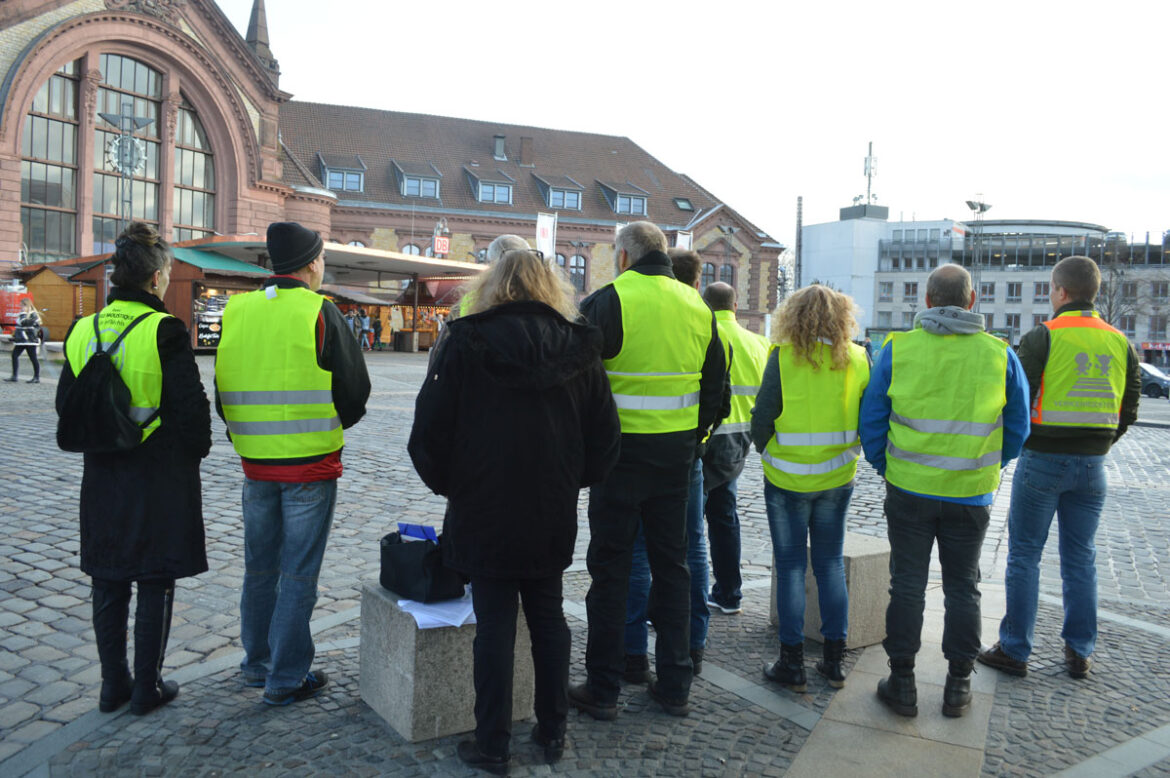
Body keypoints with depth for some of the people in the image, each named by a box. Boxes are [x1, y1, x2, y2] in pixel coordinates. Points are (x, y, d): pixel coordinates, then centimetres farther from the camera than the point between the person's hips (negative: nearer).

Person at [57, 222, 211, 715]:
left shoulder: (82, 331, 2)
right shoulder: (164, 332, -16)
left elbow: (66, 403, 10)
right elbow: (191, 407, -15)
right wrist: (196, 449, 2)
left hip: (103, 476, 6)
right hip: (160, 475, -5)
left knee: (108, 585, 15)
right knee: (155, 586, 6)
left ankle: (113, 685, 26)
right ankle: (147, 689, 16)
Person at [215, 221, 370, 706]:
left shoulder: (235, 311, 2)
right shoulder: (319, 312, -12)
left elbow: (223, 390, 8)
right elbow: (355, 388, -7)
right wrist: (335, 426, 11)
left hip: (255, 462, 5)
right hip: (310, 463, -5)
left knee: (259, 567, 19)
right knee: (298, 573, 4)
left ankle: (256, 663, 32)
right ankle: (286, 679, 12)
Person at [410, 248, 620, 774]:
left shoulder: (466, 344, -7)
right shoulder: (578, 349, 0)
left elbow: (429, 434, -6)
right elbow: (605, 439, 3)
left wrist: (450, 485, 10)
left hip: (484, 514, -3)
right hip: (553, 514, 3)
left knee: (494, 625, 6)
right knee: (548, 618, 16)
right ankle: (552, 733, 27)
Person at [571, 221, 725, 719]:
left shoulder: (607, 301, -10)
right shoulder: (698, 307, 8)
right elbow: (714, 387, 12)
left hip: (622, 449, -5)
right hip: (677, 454, 5)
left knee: (610, 568, 5)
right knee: (671, 564, 14)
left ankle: (602, 690, 12)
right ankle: (674, 686, 21)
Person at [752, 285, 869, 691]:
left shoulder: (784, 357, -12)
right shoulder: (858, 359, -2)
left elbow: (763, 415, -10)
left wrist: (766, 451, 8)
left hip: (788, 479, -3)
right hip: (838, 478, 3)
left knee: (791, 567, 6)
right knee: (831, 565, 14)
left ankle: (792, 664, 13)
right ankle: (834, 661, 22)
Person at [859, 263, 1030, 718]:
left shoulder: (898, 349, -7)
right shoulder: (999, 354, -3)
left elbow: (871, 420, -3)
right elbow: (1018, 428, 5)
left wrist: (885, 468, 11)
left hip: (909, 490, -1)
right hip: (972, 494, 1)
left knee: (907, 584, 9)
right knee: (962, 587, 14)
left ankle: (902, 684, 16)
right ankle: (958, 686, 23)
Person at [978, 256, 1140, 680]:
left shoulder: (1042, 338, -12)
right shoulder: (1120, 343, 5)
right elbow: (1128, 412, 9)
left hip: (1042, 460, -5)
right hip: (1091, 466, 5)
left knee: (1024, 555, 4)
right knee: (1080, 559, 14)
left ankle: (1014, 650, 10)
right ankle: (1079, 653, 22)